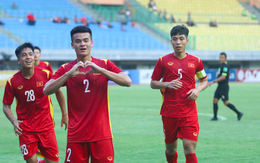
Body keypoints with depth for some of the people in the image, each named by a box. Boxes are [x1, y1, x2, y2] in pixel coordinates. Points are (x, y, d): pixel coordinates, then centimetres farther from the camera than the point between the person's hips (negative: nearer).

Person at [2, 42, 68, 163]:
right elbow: (6, 106, 2)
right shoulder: (12, 82, -6)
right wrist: (14, 121, -15)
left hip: (46, 126, 1)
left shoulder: (46, 75, -5)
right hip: (25, 129, -1)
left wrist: (64, 115, 12)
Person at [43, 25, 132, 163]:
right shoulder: (66, 69, 7)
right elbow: (46, 90, -7)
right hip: (76, 137, 0)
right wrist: (69, 74, -18)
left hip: (102, 135, 0)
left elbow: (127, 82, -8)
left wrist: (100, 70, -17)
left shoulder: (105, 65, 6)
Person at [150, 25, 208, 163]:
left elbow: (204, 81, 17)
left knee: (189, 148, -11)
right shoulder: (163, 61, 2)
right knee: (170, 149, 10)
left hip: (189, 113, -1)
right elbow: (153, 83, 7)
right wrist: (167, 84, -13)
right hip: (169, 113, 1)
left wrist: (198, 89, -5)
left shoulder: (195, 61, 5)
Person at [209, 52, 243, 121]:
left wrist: (213, 82, -24)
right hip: (219, 87, 10)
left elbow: (223, 77, -24)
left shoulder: (225, 66, -16)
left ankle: (238, 113, 4)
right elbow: (228, 74, 29)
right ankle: (215, 117, 6)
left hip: (224, 87, -10)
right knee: (215, 101, 3)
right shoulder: (222, 65, 15)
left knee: (226, 102, -6)